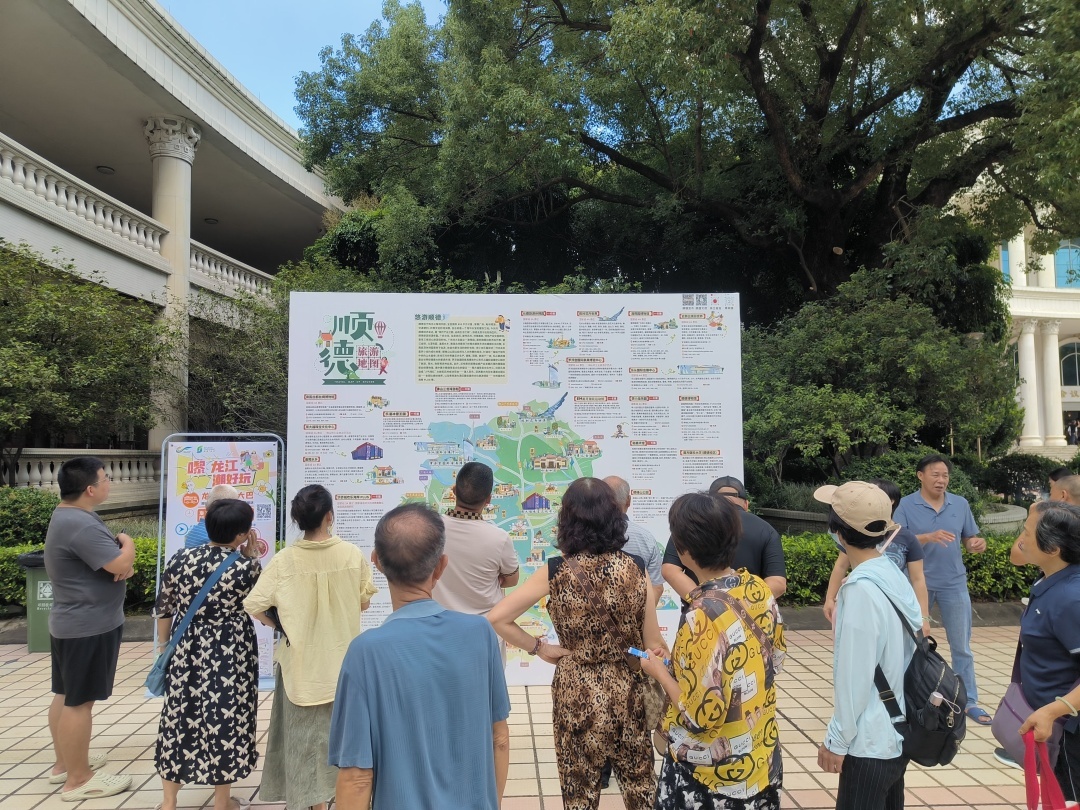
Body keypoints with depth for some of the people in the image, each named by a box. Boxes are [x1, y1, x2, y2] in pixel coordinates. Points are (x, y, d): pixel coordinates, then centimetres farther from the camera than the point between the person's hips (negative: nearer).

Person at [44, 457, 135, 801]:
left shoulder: (70, 516, 9)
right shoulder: (80, 525, -26)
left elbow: (110, 558, 13)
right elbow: (122, 563, -28)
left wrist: (122, 558, -9)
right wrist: (126, 543, -8)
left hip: (70, 623, 11)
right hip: (89, 627, -11)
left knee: (65, 695, 19)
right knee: (79, 701, -1)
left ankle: (64, 762, 33)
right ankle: (78, 780, 8)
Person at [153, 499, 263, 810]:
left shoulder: (180, 559, -6)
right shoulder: (245, 567, -17)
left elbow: (163, 609, 3)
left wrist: (163, 646, 16)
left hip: (187, 653, 4)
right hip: (230, 656, -3)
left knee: (179, 719, 17)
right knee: (226, 721, 11)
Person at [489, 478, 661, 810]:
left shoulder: (555, 572, -14)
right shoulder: (635, 568, -9)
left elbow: (496, 619, -14)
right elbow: (653, 642, -4)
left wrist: (539, 648, -4)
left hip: (578, 694, -2)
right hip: (629, 691, 2)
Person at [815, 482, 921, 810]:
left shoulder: (861, 588, -25)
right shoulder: (892, 574, 0)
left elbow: (855, 675, -22)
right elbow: (894, 658, 6)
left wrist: (837, 739, -12)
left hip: (870, 742, -8)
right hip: (898, 733, 8)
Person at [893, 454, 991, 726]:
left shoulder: (960, 504, 2)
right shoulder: (906, 505, -8)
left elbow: (969, 540, 7)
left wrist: (977, 544, -16)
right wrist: (928, 537, -29)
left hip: (954, 584, 2)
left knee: (962, 646, 9)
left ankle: (970, 701, 20)